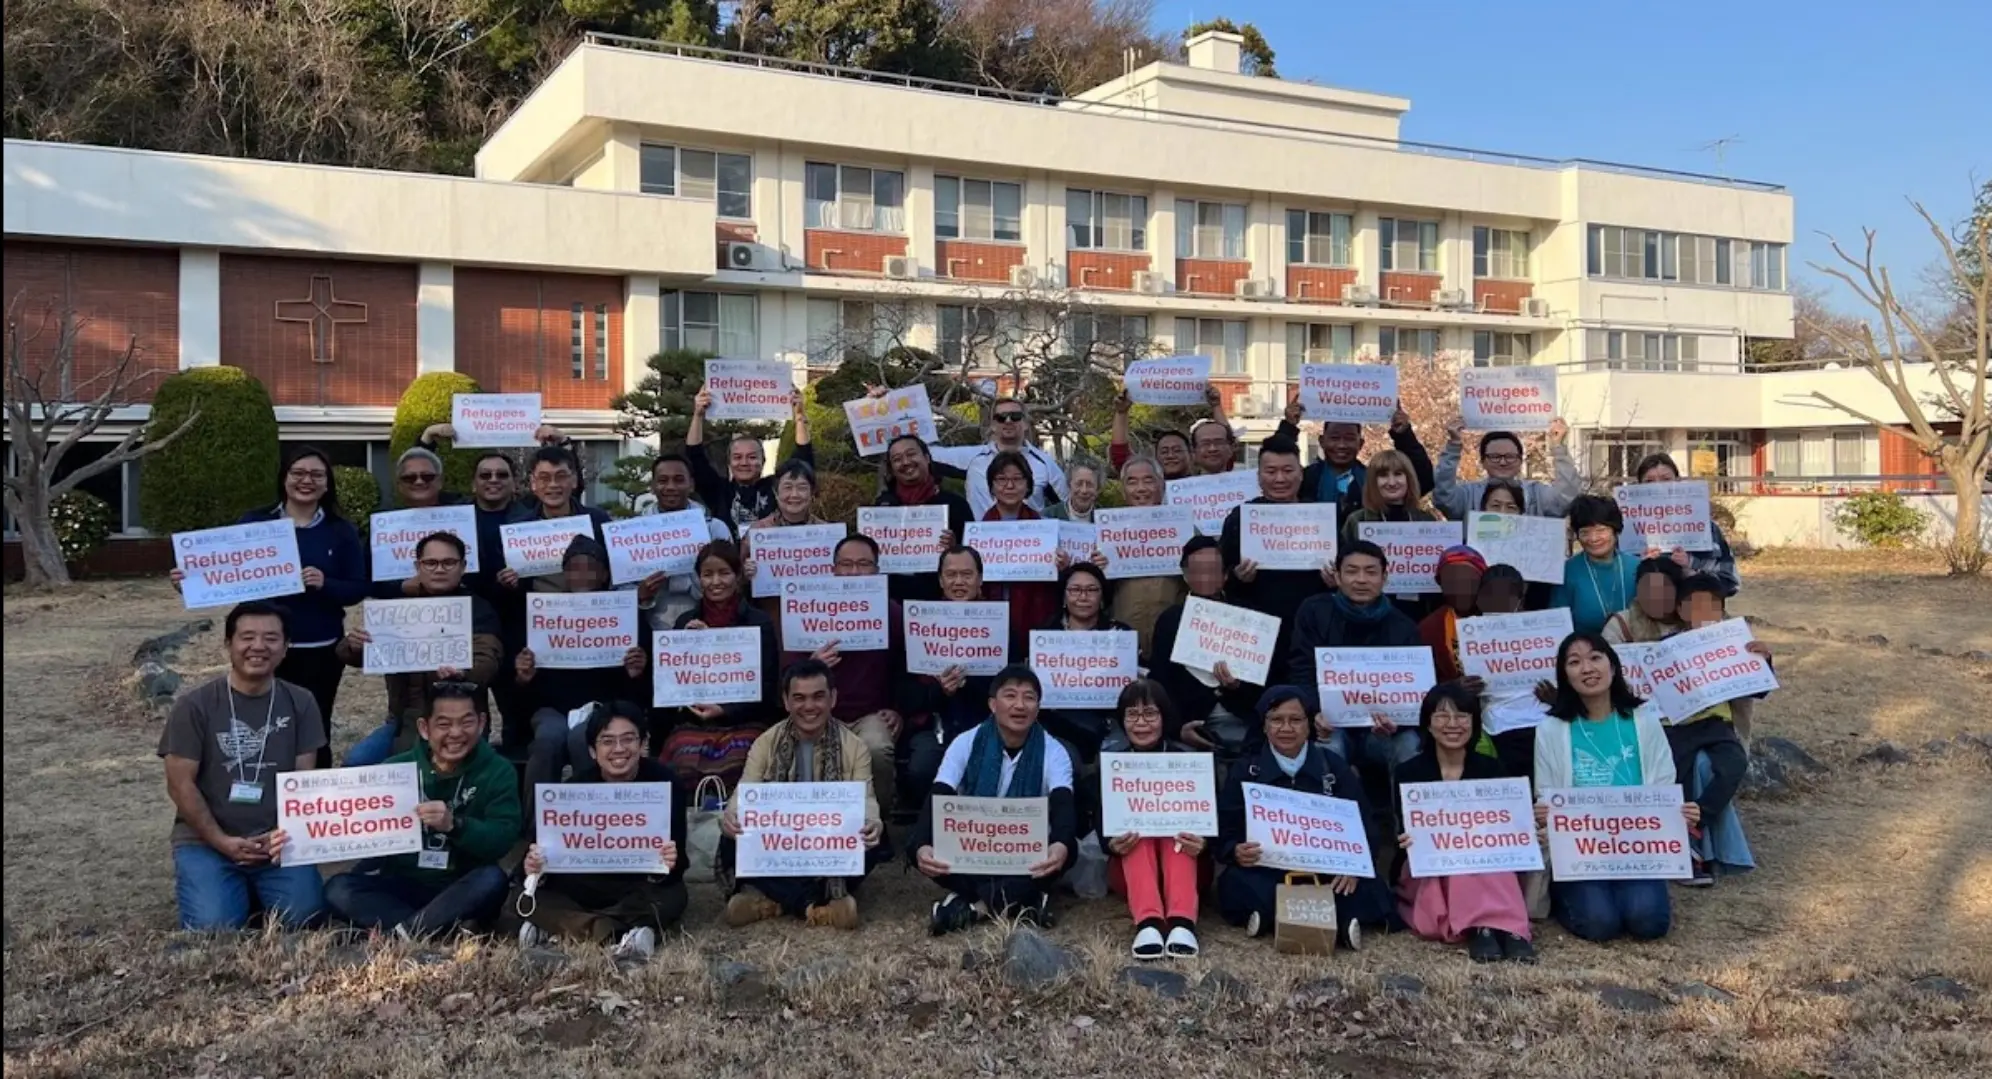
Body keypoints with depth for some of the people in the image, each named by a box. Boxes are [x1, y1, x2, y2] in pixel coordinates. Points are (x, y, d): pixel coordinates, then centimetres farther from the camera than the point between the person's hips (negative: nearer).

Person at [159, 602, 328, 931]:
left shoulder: (300, 703, 4)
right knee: (213, 928, -24)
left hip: (276, 840, 1)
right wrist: (222, 842, -13)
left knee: (303, 917, -22)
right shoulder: (194, 705, -3)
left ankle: (256, 890, 11)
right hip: (205, 841, -1)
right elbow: (180, 785, -4)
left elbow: (305, 779, 3)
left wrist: (287, 833, -14)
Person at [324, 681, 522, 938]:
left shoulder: (497, 772, -2)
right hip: (401, 886, 3)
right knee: (338, 889, -23)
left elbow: (502, 839, -17)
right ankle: (449, 927, -29)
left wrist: (453, 824, -34)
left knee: (492, 879, -34)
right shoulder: (396, 768, 5)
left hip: (462, 892, -2)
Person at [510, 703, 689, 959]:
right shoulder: (576, 786, -12)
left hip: (638, 891, -2)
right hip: (584, 889, 2)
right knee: (524, 897, -22)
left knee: (672, 898, -35)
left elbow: (676, 866, -19)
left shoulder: (666, 784, -16)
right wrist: (534, 865, -37)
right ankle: (621, 935, -33)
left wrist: (669, 865, -43)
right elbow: (546, 848, -13)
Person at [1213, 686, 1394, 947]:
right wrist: (1237, 853, -22)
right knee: (1235, 884, -33)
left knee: (1363, 889, -30)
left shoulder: (1333, 765, 10)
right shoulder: (1246, 771, 8)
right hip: (1266, 873, 0)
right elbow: (1223, 836, 4)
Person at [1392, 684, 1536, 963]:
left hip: (1487, 870, 2)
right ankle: (1506, 928, -46)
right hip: (1426, 876, -1)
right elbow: (1401, 834, -7)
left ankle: (1484, 926, -48)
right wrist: (1411, 842, -31)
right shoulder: (1408, 772, -1)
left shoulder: (1490, 768, 4)